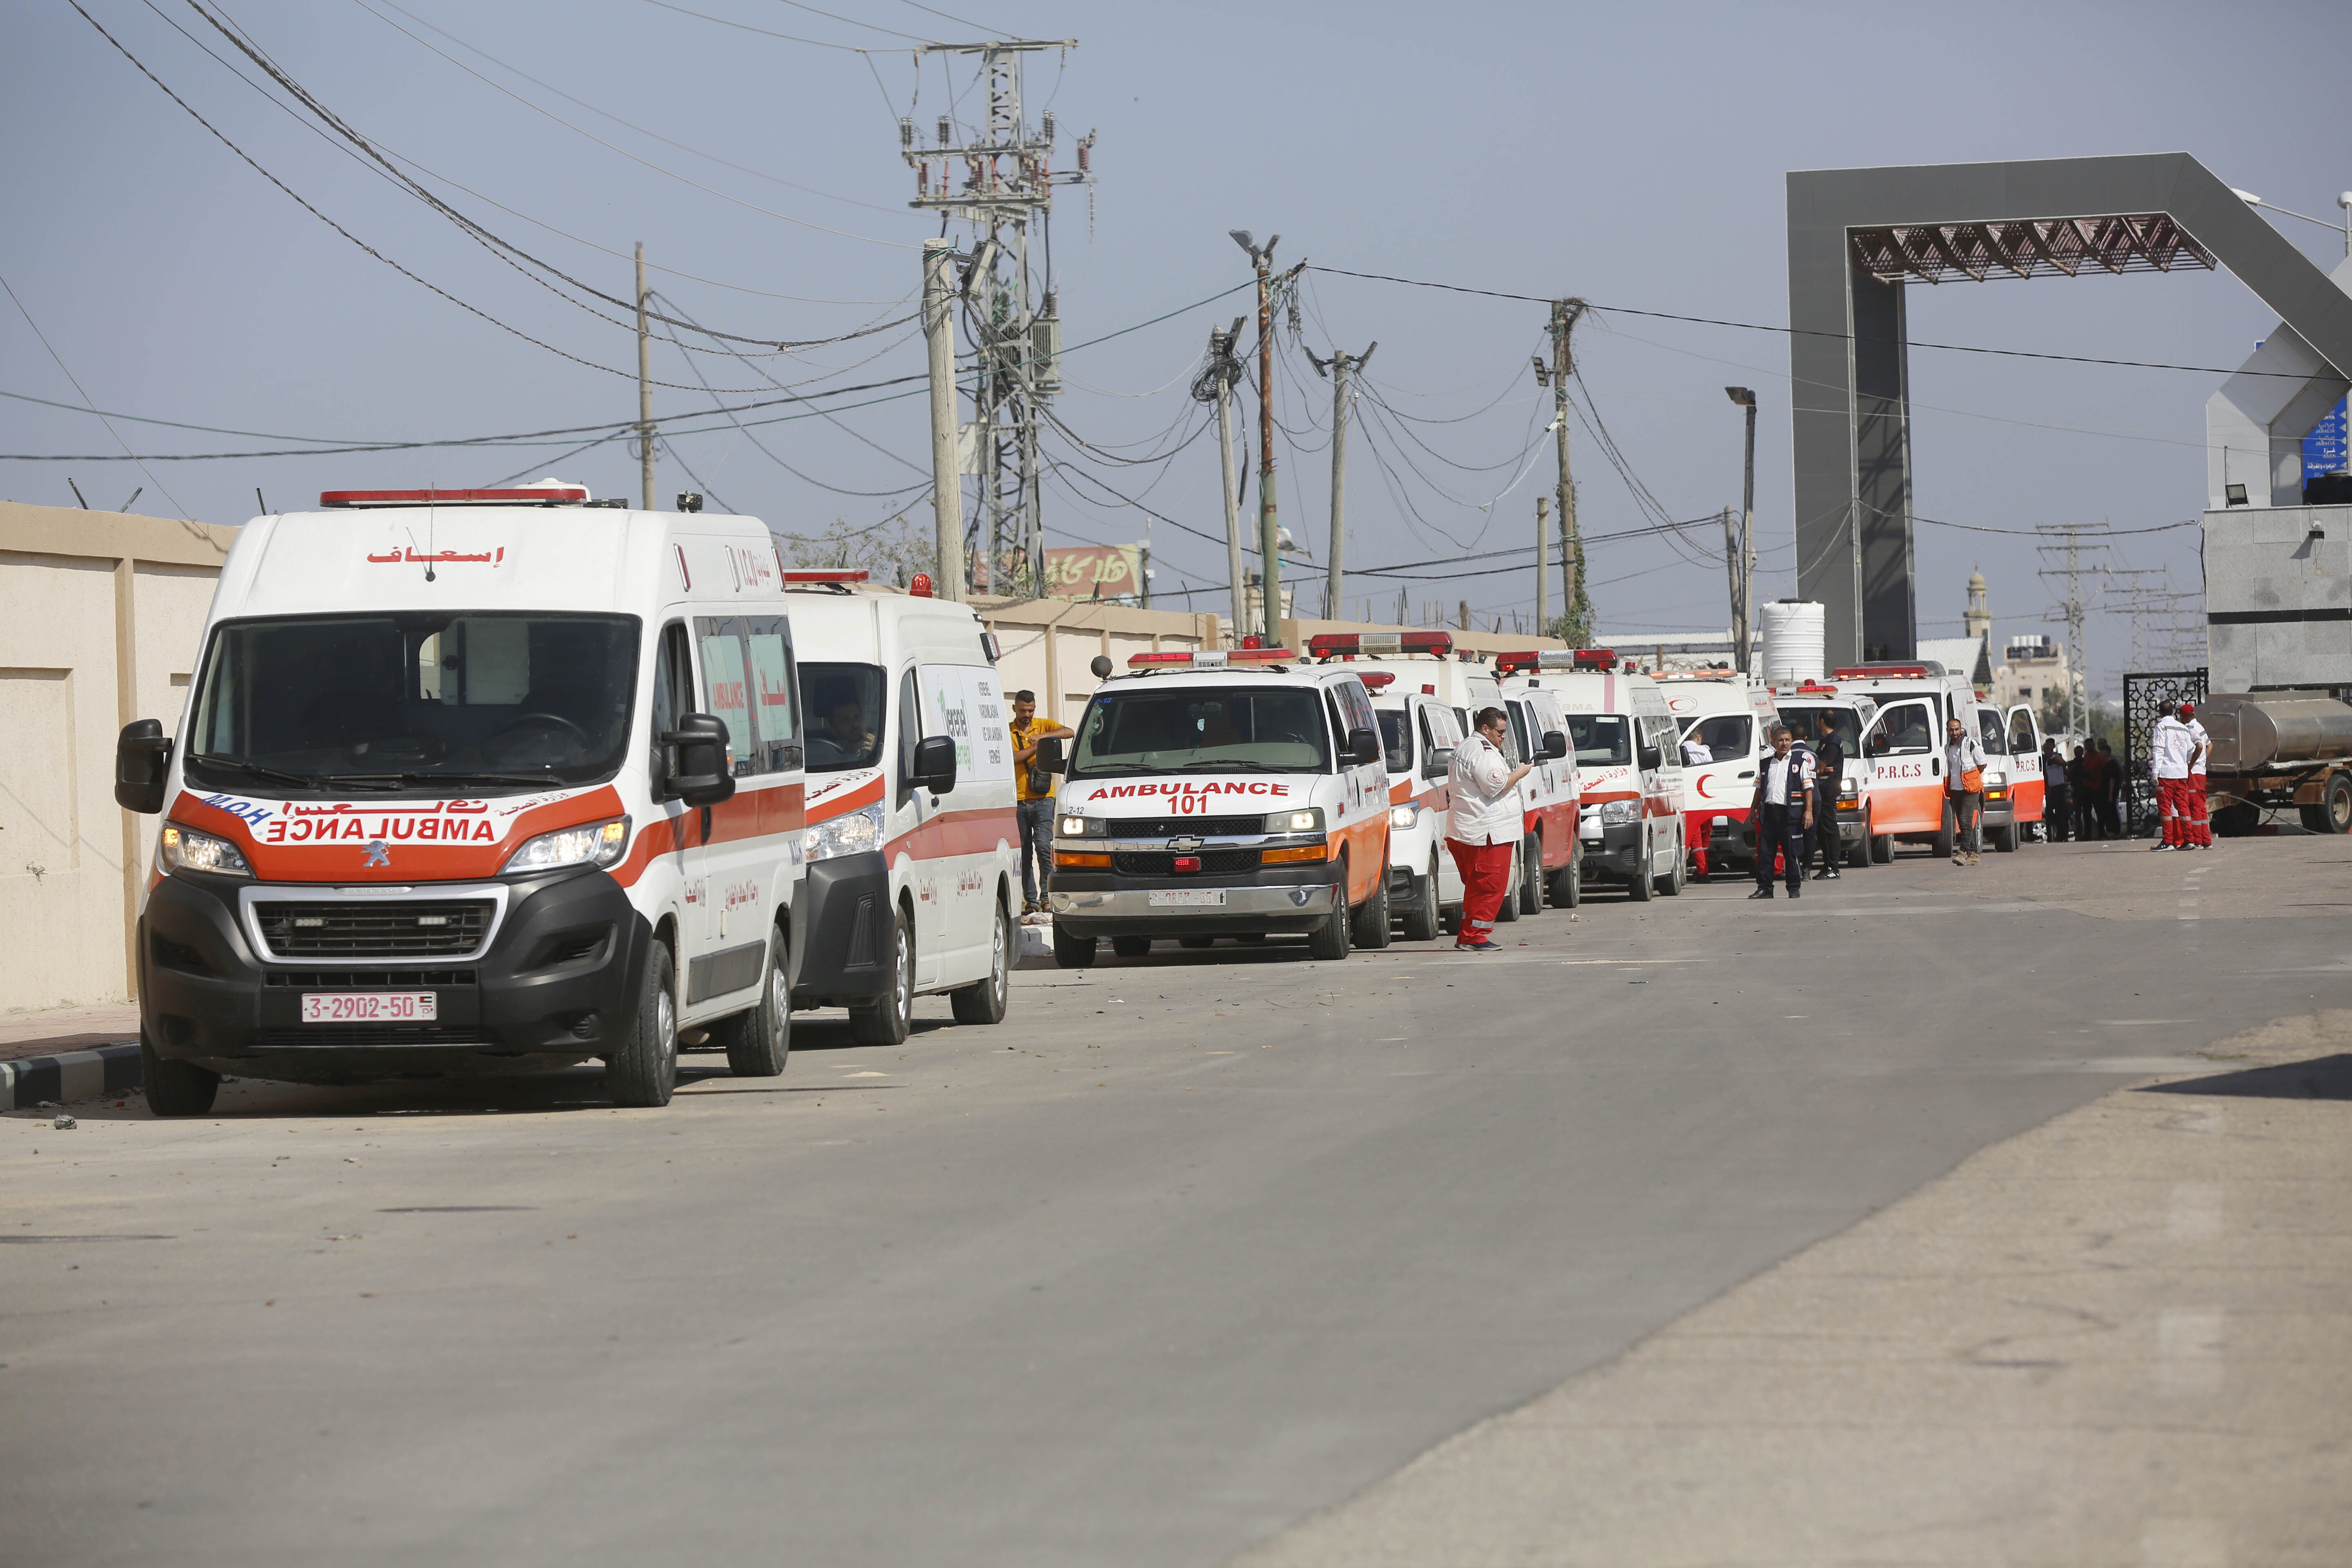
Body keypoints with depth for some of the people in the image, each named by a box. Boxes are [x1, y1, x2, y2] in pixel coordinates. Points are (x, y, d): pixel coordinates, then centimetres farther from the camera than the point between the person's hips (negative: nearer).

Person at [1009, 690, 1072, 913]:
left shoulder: (1043, 725, 9)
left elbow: (1069, 732, -8)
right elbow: (1010, 758, -11)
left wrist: (1042, 736, -19)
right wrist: (1035, 747, -14)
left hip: (1042, 800, -1)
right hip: (1018, 802, 1)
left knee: (1043, 846, -15)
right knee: (1024, 854, 4)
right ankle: (1031, 900, 8)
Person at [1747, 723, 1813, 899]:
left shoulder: (1800, 762, 4)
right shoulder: (1766, 764, 15)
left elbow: (1808, 788, 0)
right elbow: (1759, 789, 23)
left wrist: (1808, 811, -8)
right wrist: (1753, 810, 18)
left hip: (1790, 813, -4)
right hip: (1769, 811, 4)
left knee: (1792, 853, -2)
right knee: (1764, 852, 2)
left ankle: (1795, 889, 5)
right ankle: (1764, 888, 7)